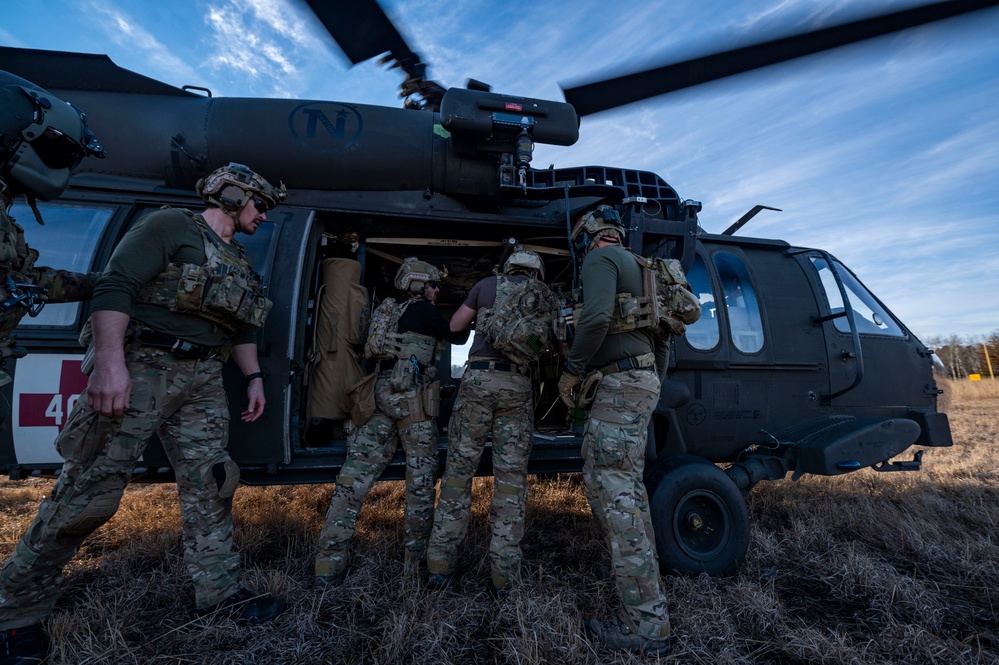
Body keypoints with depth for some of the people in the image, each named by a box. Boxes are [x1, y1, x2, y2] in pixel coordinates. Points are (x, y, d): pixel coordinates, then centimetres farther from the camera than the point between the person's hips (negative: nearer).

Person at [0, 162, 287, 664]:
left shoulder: (239, 262, 19)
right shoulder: (172, 226, -4)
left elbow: (242, 326, 23)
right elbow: (114, 286, -15)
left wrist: (254, 377, 15)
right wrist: (110, 361, -25)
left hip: (203, 380, 7)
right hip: (141, 366, -7)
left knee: (208, 485, 6)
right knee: (91, 488, -2)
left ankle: (219, 593, 17)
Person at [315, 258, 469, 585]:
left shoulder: (388, 309, 22)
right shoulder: (424, 311, 0)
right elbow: (458, 337, 8)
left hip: (379, 392, 7)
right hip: (411, 398, -7)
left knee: (356, 473, 3)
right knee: (420, 478, 4)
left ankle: (329, 564, 4)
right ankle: (416, 558, 14)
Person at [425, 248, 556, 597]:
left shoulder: (488, 285, 13)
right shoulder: (546, 296, 16)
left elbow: (455, 325, 17)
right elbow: (549, 342, 18)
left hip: (479, 377, 0)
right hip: (518, 385, 1)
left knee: (459, 468, 6)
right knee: (511, 475, 5)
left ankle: (440, 563, 11)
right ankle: (503, 572, 10)